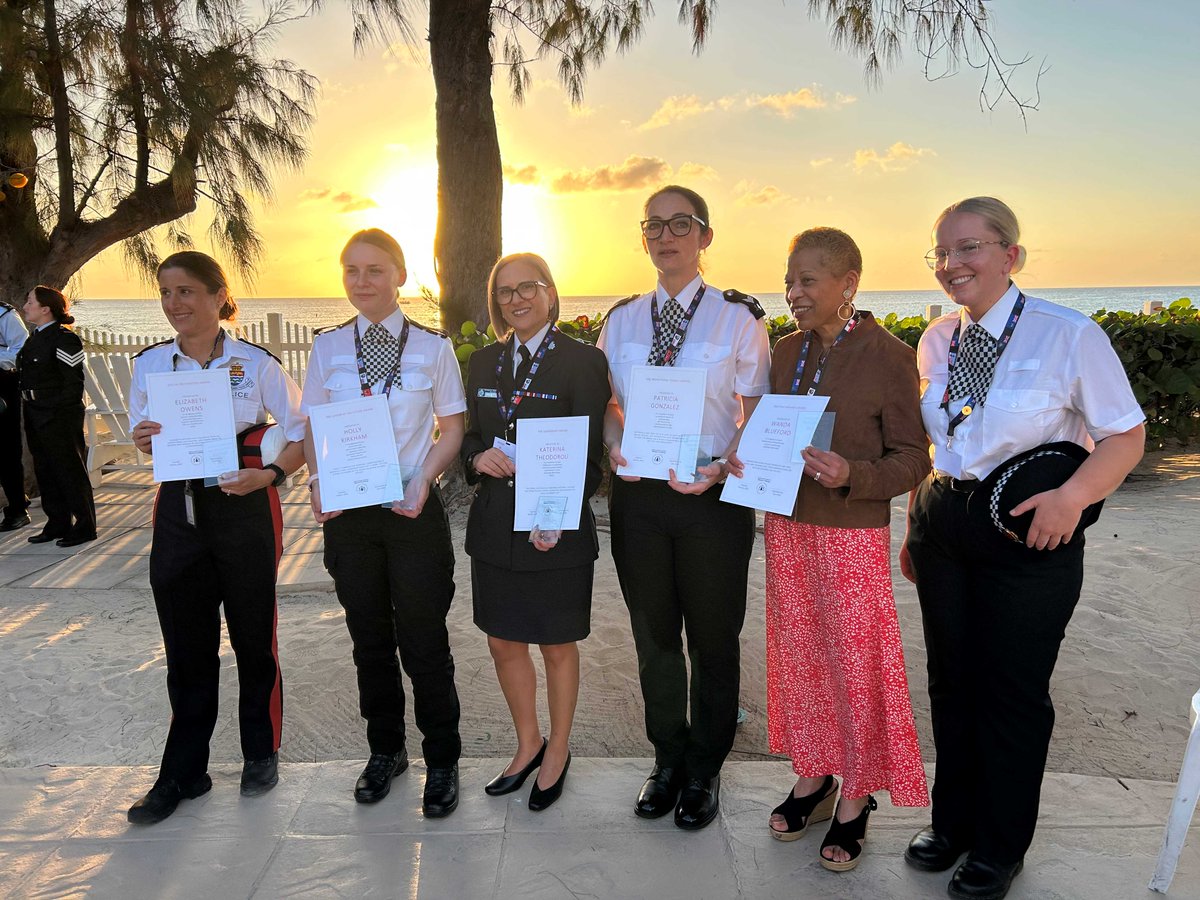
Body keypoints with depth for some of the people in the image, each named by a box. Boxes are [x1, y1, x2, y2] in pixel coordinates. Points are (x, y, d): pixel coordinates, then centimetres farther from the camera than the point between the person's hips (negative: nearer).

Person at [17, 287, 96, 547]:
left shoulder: (64, 339, -14)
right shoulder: (35, 338, 13)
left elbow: (74, 381, -17)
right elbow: (27, 375, 17)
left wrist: (60, 412, -19)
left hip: (59, 417, -9)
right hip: (36, 415, 9)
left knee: (70, 471, -1)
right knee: (45, 472, 14)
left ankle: (84, 527, 9)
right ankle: (58, 524, 25)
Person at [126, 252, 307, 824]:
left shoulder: (256, 364, -6)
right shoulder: (150, 365, 4)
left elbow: (301, 434, -3)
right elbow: (144, 440, 14)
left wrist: (269, 474, -20)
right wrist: (144, 443, -9)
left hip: (245, 514, -3)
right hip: (177, 514, 3)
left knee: (253, 638, 9)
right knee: (187, 647, 10)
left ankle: (261, 754, 30)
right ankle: (182, 773, 25)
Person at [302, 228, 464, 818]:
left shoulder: (432, 346, -3)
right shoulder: (328, 347, 5)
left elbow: (451, 428, 1)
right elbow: (313, 427, 8)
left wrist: (424, 478, -15)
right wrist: (316, 480, -10)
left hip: (413, 510, -3)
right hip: (347, 509, 3)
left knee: (424, 639, 4)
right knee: (369, 637, 15)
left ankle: (441, 762, 23)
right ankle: (384, 749, 35)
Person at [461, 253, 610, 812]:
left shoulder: (583, 361, -8)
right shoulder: (484, 363, 9)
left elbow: (589, 454, -10)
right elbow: (469, 434, 13)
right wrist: (478, 457, -11)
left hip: (557, 532, -5)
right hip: (494, 528, 5)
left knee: (557, 646, 11)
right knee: (503, 642, 15)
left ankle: (557, 753, 33)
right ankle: (528, 744, 38)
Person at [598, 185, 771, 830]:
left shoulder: (738, 316, -2)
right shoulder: (622, 320, 9)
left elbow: (754, 412, -4)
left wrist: (723, 467, -20)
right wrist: (614, 447, -7)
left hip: (713, 495, -3)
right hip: (638, 494, 3)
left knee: (713, 638, 10)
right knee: (653, 636, 15)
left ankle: (705, 769, 32)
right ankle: (667, 759, 36)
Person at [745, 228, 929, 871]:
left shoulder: (889, 357, -10)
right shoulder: (786, 352, 7)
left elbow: (911, 460, -9)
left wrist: (850, 474, -26)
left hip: (853, 534, -5)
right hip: (787, 528, 5)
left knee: (855, 663, 4)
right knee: (796, 653, 13)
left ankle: (855, 799, 23)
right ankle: (812, 778, 33)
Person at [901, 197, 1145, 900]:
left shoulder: (1069, 335, -11)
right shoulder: (936, 340, 6)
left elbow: (1126, 434, -7)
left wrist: (1071, 497, -23)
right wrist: (915, 531, 14)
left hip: (1027, 530, -5)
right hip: (942, 522, 5)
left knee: (1013, 690, 7)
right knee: (951, 678, 15)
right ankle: (953, 820, 36)